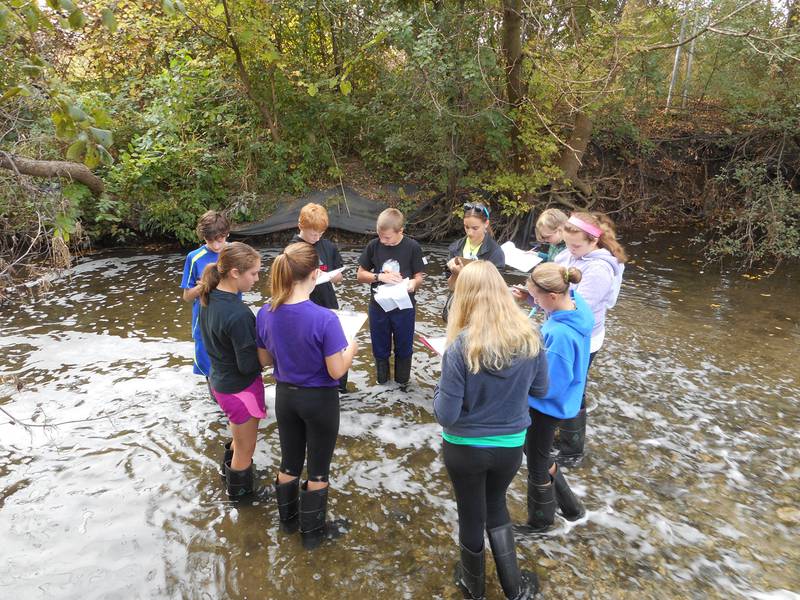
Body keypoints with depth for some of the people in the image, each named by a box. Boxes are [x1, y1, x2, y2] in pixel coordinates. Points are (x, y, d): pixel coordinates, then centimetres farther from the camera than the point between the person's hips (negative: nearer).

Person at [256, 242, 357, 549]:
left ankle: (289, 518, 45)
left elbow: (264, 359, 1)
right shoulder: (324, 319, -28)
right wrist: (351, 348, -3)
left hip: (285, 396, 5)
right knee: (318, 468, 15)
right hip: (319, 400, -5)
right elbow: (336, 371, -21)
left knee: (289, 461, 24)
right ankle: (313, 531, 32)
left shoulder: (265, 314, -11)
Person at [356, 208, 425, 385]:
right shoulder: (373, 245, -7)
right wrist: (380, 276, -18)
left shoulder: (412, 247, -12)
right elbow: (360, 275, 0)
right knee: (380, 346, 15)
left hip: (404, 307, -1)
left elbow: (419, 277, -5)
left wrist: (413, 283, -29)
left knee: (404, 346, 15)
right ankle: (382, 377, 37)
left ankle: (402, 380, 36)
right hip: (378, 306, 2)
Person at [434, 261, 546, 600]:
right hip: (511, 445, 3)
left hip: (465, 448, -3)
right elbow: (540, 390, 2)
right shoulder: (529, 338, -14)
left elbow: (445, 415, -22)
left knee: (471, 513, 22)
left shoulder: (461, 347, -27)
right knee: (495, 504, 30)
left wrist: (440, 388, -4)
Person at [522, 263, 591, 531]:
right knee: (537, 454, 28)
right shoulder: (576, 303, -10)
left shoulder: (560, 334, -37)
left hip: (546, 406, -9)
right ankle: (569, 505, 43)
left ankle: (540, 522, 41)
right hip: (550, 403, 9)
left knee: (537, 466, 16)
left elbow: (550, 386, -27)